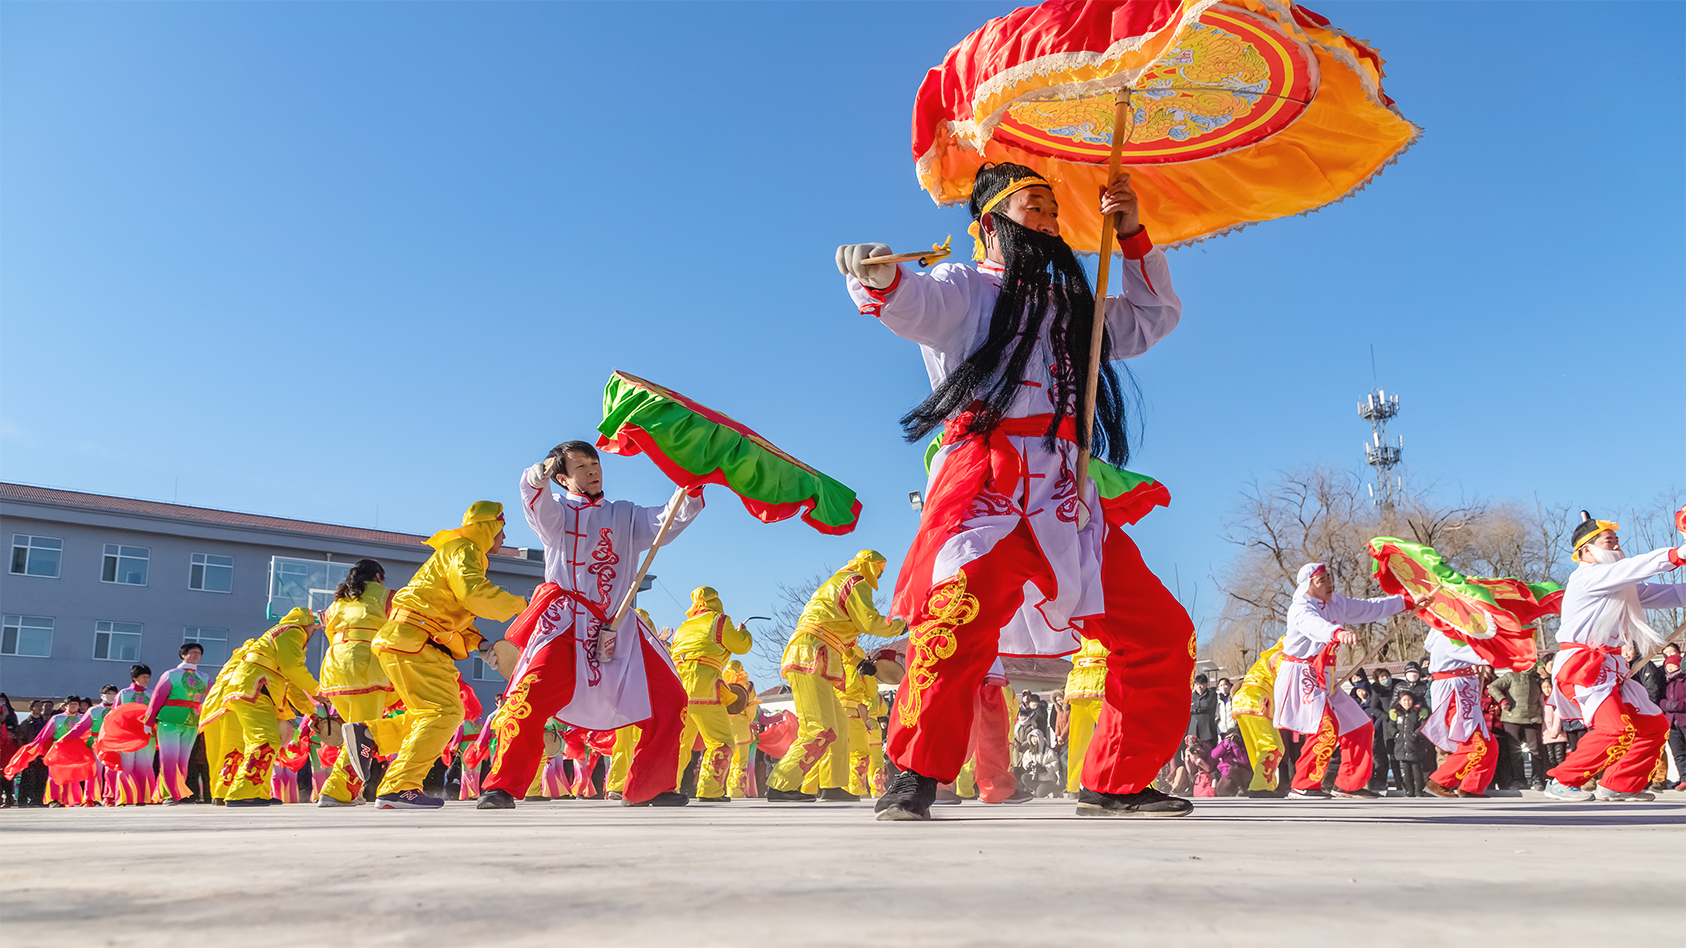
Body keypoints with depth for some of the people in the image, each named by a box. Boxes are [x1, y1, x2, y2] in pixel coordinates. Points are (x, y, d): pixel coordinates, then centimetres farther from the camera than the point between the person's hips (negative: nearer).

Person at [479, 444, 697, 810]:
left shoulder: (626, 515, 20)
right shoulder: (556, 511, 11)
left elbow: (668, 521, 4)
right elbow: (536, 504, -13)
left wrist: (692, 493, -14)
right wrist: (538, 476, -35)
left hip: (617, 629, 4)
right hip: (565, 626, -3)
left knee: (669, 700, 0)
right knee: (529, 697, -22)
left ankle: (646, 788, 13)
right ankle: (502, 788, -10)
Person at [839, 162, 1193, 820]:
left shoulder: (1071, 306, 32)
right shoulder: (966, 287, 13)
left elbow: (1155, 318, 38)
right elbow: (913, 304, -9)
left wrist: (1132, 237, 25)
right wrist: (878, 278, -34)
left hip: (1068, 498, 7)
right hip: (987, 480, -6)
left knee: (1161, 632, 3)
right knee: (964, 603, -34)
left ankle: (1113, 785, 15)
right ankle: (913, 778, -23)